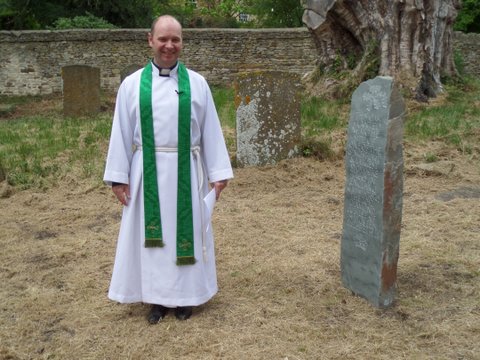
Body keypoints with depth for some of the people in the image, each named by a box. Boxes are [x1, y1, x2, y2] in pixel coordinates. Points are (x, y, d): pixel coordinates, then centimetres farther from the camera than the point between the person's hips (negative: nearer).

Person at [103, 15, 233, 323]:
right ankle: (156, 297, 23)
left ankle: (184, 296, 25)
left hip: (185, 171, 0)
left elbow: (211, 130, 2)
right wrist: (119, 176, -1)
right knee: (151, 233, 8)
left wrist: (218, 173, -1)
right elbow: (122, 133, 2)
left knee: (185, 230, 9)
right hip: (148, 171, 0)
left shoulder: (196, 83, 0)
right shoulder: (132, 84, 0)